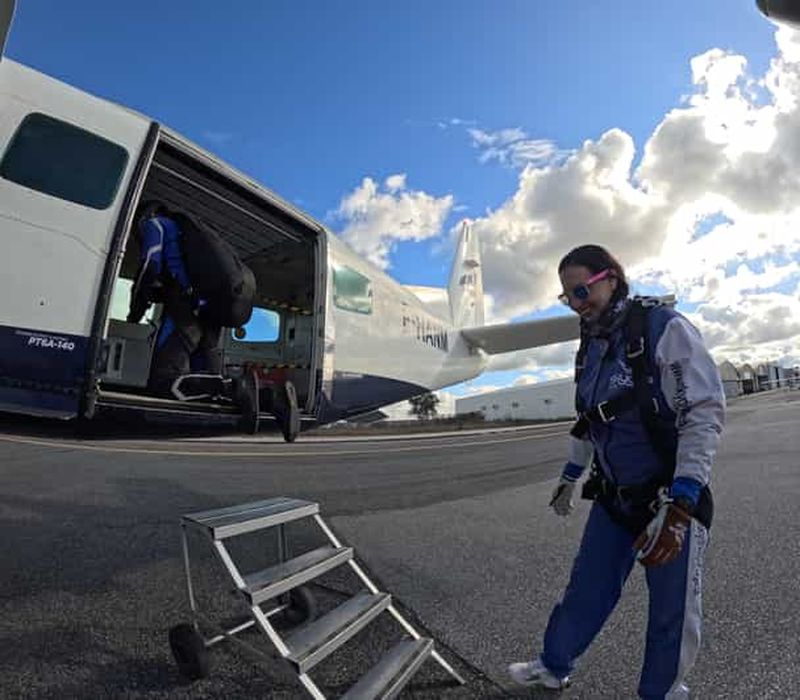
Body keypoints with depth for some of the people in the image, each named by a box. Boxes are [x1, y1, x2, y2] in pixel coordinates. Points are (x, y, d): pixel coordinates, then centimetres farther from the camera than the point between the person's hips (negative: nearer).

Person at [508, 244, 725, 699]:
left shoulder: (663, 327, -15)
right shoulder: (591, 346, 6)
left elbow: (706, 411, -20)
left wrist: (679, 506, -26)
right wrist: (569, 479, 22)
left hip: (674, 496, -6)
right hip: (614, 496, 6)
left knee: (673, 614, 9)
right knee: (586, 591, 17)